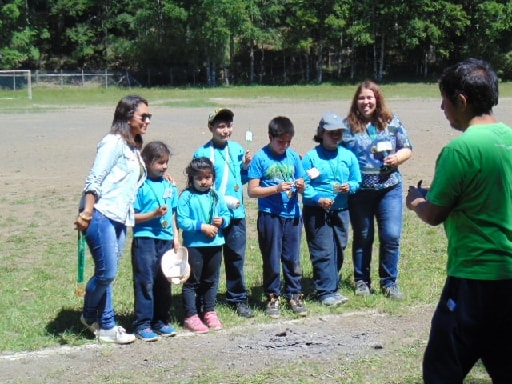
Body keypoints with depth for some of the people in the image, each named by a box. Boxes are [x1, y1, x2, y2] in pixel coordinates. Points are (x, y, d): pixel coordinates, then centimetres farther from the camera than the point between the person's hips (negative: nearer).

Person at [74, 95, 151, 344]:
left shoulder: (135, 148, 19)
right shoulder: (114, 142, -8)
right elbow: (94, 179, -14)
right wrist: (87, 212, -21)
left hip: (120, 219, 8)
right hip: (100, 215, -8)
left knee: (107, 273, 11)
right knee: (106, 272, -6)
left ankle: (106, 325, 16)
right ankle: (90, 316, 17)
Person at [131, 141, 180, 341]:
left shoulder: (169, 186, 10)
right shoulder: (140, 186, -7)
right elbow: (132, 216, -9)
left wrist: (175, 236, 10)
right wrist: (154, 214, -19)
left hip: (166, 240, 6)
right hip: (145, 240, -6)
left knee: (164, 282, 11)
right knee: (145, 282, -3)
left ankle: (161, 321, 21)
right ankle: (142, 324, 2)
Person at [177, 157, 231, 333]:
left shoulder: (217, 196, 7)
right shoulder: (186, 197, -9)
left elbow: (227, 214, 12)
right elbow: (182, 221, -15)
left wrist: (222, 221, -11)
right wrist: (202, 226, -19)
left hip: (215, 245, 5)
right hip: (194, 245, -5)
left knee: (211, 281, 16)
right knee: (192, 281, 1)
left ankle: (209, 312, 28)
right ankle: (191, 316, 7)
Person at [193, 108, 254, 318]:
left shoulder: (237, 149, 9)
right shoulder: (202, 153, -8)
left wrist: (246, 165, 0)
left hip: (236, 214, 5)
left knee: (236, 257, 10)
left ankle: (238, 299, 22)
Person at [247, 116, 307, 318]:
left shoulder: (293, 156, 7)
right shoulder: (260, 158, -5)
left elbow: (300, 185, 15)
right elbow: (252, 190, -8)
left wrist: (300, 186, -8)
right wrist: (276, 189, -18)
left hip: (292, 214, 3)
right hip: (269, 216, -3)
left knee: (293, 258, 8)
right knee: (271, 260, 4)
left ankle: (294, 295, 19)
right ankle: (272, 297, 15)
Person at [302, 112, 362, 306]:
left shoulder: (348, 156, 8)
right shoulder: (311, 157, -3)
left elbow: (357, 181, 10)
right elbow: (304, 185, -8)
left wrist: (349, 187, -12)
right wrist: (318, 198, -21)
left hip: (341, 210, 4)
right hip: (316, 211, -4)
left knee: (338, 250, 9)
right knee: (322, 252, -6)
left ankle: (333, 287, 20)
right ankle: (326, 292, -4)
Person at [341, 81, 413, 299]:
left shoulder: (392, 122, 5)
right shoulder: (348, 125, 2)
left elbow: (407, 149, 10)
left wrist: (397, 158, -10)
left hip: (389, 188, 1)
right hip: (359, 191, 0)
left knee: (391, 236, -3)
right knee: (362, 237, 10)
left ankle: (389, 282, 11)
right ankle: (361, 281, 23)